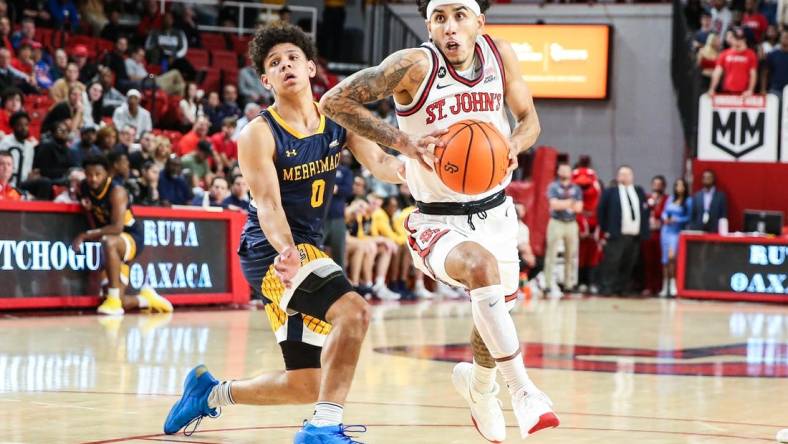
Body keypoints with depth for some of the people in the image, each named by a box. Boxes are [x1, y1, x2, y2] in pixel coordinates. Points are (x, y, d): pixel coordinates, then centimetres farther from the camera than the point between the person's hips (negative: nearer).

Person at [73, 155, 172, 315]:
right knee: (120, 303, -1)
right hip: (115, 248, 6)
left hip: (132, 238, -6)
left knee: (109, 242, -43)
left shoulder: (116, 192, -22)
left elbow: (117, 228, -32)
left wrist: (86, 235, -35)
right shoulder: (84, 188, -4)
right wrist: (87, 208, -17)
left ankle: (114, 300, -37)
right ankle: (146, 298, 34)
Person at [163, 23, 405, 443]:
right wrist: (285, 250, -41)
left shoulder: (338, 118, 4)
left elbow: (381, 163, -6)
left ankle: (211, 391, 32)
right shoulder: (258, 134, -12)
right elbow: (267, 204, -22)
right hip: (272, 249, -7)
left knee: (308, 383, 11)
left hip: (305, 248, 7)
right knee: (352, 311, -32)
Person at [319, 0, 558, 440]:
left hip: (494, 211, 6)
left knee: (494, 310, 22)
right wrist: (402, 141, -28)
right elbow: (335, 101, -20)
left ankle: (478, 385, 56)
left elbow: (529, 119, 7)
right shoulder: (416, 65, -21)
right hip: (439, 222, -6)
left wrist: (512, 146, -16)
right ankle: (523, 390, -25)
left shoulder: (500, 54, -7)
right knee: (480, 266, -37)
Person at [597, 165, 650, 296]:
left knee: (628, 265, 5)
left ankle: (621, 289, 12)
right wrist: (605, 230, -4)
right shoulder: (610, 192, 2)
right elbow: (601, 211, 1)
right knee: (612, 263, -8)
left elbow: (645, 210, 21)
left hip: (635, 236, 5)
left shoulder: (639, 191, 17)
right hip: (616, 236, -5)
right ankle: (606, 289, -5)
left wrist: (644, 230, 9)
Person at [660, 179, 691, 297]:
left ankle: (673, 283, -14)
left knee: (671, 256, -25)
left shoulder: (688, 201, -3)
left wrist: (676, 220, -15)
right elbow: (664, 212, 15)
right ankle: (665, 287, 15)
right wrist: (665, 218, -5)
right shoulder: (670, 199, 13)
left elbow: (689, 217, -7)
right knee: (665, 259, 8)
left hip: (677, 232, -6)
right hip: (666, 231, 6)